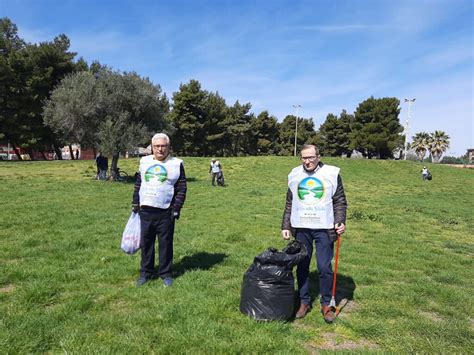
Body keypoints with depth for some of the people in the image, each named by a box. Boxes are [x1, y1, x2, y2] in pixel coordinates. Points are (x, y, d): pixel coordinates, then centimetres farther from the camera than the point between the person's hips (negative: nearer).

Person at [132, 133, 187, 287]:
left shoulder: (176, 164, -1)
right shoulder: (144, 161, 9)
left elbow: (181, 189, -2)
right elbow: (138, 184, 16)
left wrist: (177, 208, -8)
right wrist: (135, 202, 11)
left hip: (165, 213, -3)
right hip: (145, 211, 3)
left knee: (165, 244, 6)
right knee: (146, 243, 11)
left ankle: (166, 273, 21)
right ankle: (146, 273, 26)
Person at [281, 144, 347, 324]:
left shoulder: (331, 173, -2)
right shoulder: (295, 175, 6)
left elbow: (340, 201, 1)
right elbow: (289, 203, 10)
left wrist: (340, 221, -12)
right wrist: (286, 226, 6)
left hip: (324, 228, -2)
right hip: (301, 228, 3)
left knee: (325, 268, 0)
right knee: (302, 267, 9)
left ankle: (326, 304, 19)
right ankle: (304, 302, 25)